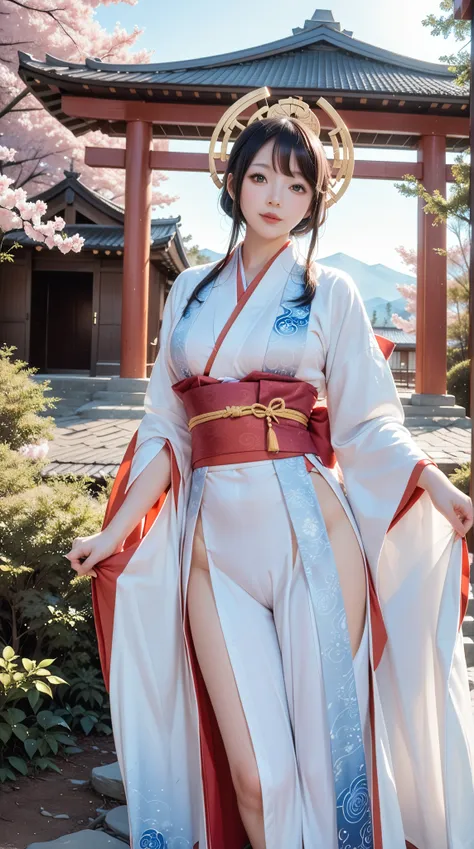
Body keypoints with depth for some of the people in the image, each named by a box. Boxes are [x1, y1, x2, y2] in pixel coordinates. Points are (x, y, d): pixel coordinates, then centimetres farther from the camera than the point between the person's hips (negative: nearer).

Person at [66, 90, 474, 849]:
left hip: (313, 531, -1)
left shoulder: (331, 293, 8)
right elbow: (167, 427, 14)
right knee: (255, 773, -2)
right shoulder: (192, 291, 15)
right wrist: (117, 531, 8)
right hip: (216, 538, 2)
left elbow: (368, 422, 3)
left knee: (327, 746, 0)